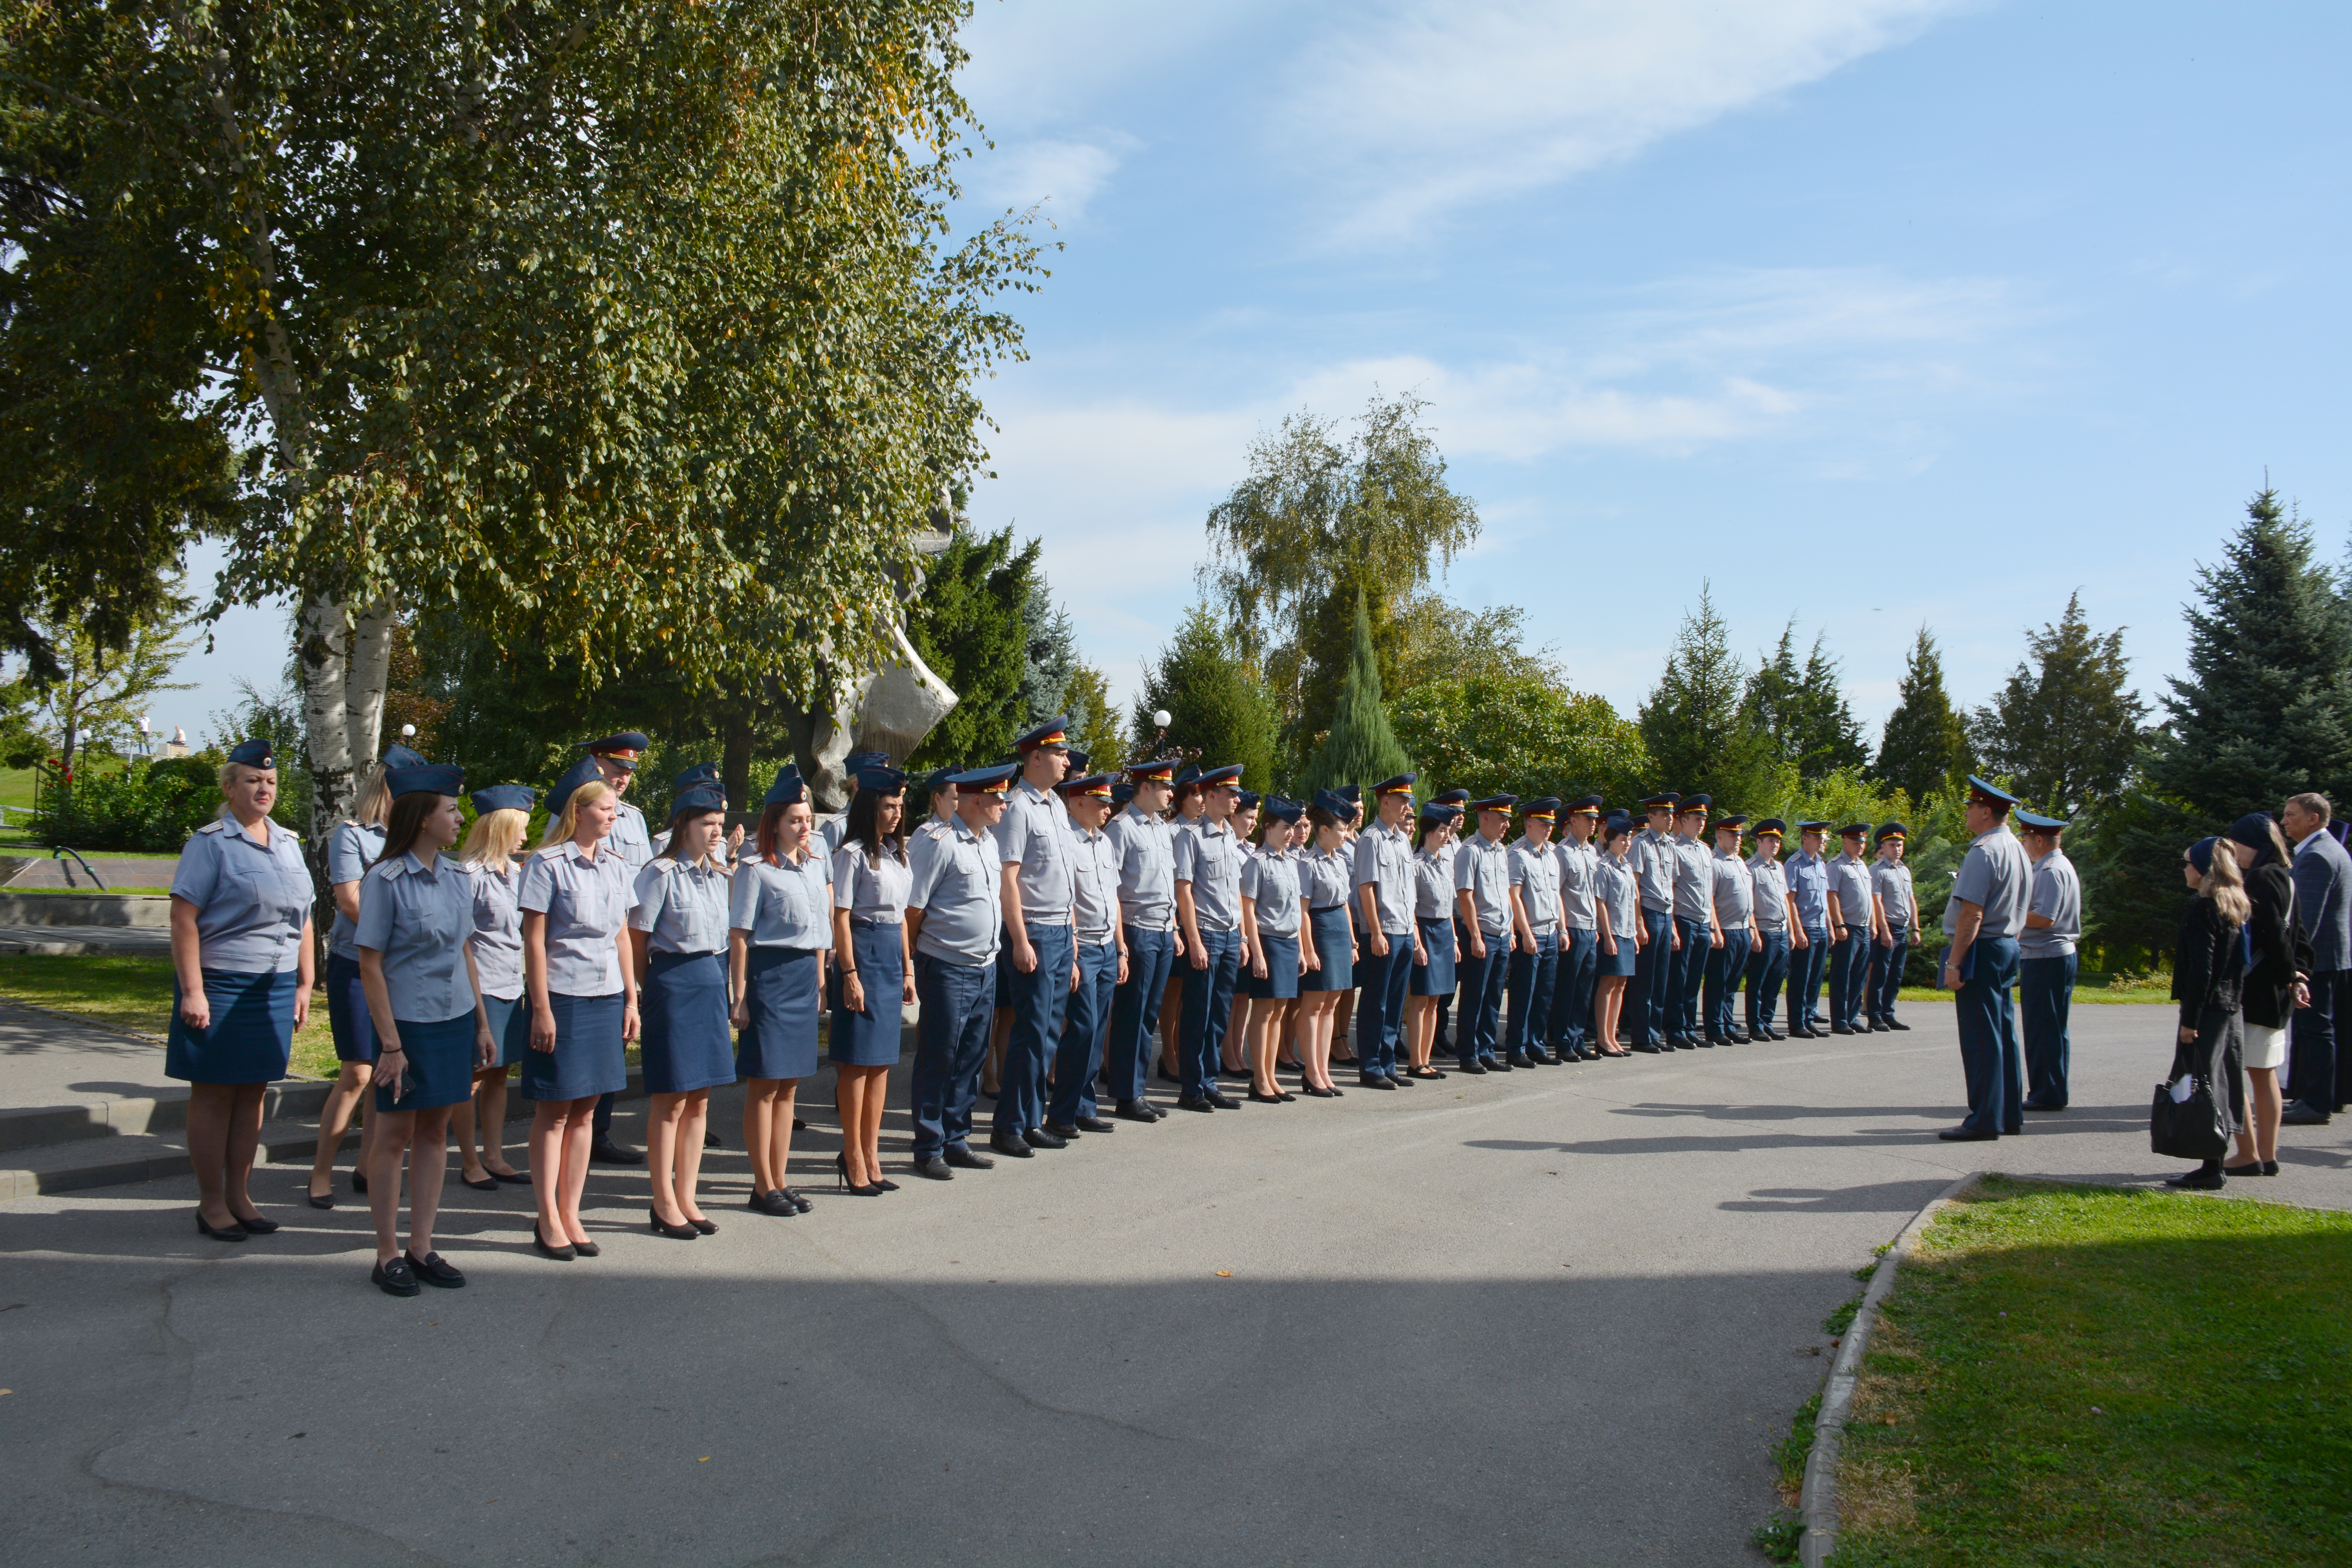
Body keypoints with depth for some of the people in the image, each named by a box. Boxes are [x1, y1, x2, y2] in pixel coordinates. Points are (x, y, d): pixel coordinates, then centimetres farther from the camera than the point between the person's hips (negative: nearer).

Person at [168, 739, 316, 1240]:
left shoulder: (288, 843, 13)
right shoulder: (210, 843, -6)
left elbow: (302, 918, 17)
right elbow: (184, 920, -12)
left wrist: (304, 984, 13)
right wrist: (192, 991, -17)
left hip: (276, 987, 6)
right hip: (220, 986, -6)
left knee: (254, 1091, 10)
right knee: (214, 1093, 1)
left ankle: (239, 1196, 20)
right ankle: (211, 1203, 12)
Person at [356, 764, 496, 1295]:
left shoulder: (458, 877, 6)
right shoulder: (385, 880, -12)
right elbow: (370, 966, -11)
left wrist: (482, 1024, 12)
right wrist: (390, 1043, -14)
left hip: (455, 1020, 6)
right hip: (408, 1022, -5)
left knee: (435, 1134, 10)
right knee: (394, 1136, 5)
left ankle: (421, 1248, 20)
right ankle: (388, 1255, 15)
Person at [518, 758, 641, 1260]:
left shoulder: (615, 865, 10)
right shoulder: (547, 864, -7)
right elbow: (534, 940, -8)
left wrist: (631, 999, 10)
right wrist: (541, 1008, -12)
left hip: (606, 998, 5)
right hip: (562, 997, -5)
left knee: (585, 1110, 10)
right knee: (553, 1111, 3)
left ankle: (571, 1213, 19)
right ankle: (548, 1221, 12)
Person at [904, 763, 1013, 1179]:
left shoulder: (991, 841, 11)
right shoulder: (938, 844, -13)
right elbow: (912, 907, -13)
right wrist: (909, 967, -10)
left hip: (986, 969, 8)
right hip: (947, 970, -8)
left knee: (970, 1060, 13)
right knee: (938, 1062, 1)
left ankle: (956, 1142, 24)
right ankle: (928, 1150, 11)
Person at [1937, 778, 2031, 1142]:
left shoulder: (1984, 852, -17)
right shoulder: (2017, 849, 13)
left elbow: (1972, 914, -22)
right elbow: (2024, 910, 19)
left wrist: (1954, 963, -20)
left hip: (1981, 949, -10)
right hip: (2008, 947, 10)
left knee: (1980, 1039, -6)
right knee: (2004, 1033, 13)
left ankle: (1985, 1121, -3)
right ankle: (2010, 1115, 19)